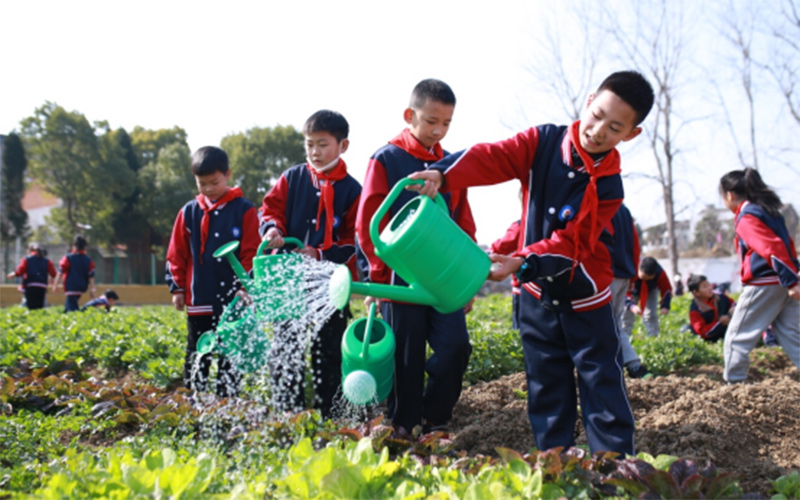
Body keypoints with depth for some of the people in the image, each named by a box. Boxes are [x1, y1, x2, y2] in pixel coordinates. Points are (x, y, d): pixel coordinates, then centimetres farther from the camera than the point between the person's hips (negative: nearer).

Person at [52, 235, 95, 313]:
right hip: (82, 287, 5)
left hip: (71, 287, -5)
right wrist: (92, 289, 4)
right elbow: (91, 276, 2)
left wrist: (55, 284, 0)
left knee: (72, 307, -10)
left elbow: (60, 272, -5)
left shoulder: (68, 258, -5)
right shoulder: (89, 260, 4)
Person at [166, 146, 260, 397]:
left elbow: (252, 253, -3)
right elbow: (176, 254, 11)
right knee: (196, 356, 9)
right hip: (198, 299, 3)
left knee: (230, 355, 7)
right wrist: (177, 287, 5)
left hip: (232, 299, -2)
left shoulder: (243, 210, -2)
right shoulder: (189, 212, 7)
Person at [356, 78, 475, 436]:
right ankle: (402, 429, 19)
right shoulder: (386, 160, -3)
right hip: (401, 277, -4)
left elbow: (464, 225, 14)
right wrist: (380, 275, -8)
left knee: (455, 346, -6)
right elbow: (367, 223, -6)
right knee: (406, 357, 3)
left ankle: (435, 419, 15)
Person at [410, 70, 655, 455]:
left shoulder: (607, 187, -16)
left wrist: (523, 264, -36)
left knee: (602, 386, 1)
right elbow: (492, 159, -19)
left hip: (584, 298, -3)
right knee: (547, 389, 10)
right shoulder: (543, 142, -7)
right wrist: (443, 174, -37)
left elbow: (571, 244, -22)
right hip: (537, 294, 3)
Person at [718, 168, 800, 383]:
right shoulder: (768, 210, 15)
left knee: (737, 338, 3)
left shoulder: (746, 218, -13)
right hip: (782, 284, 9)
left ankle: (733, 382, 7)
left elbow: (773, 248, -22)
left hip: (762, 285, -9)